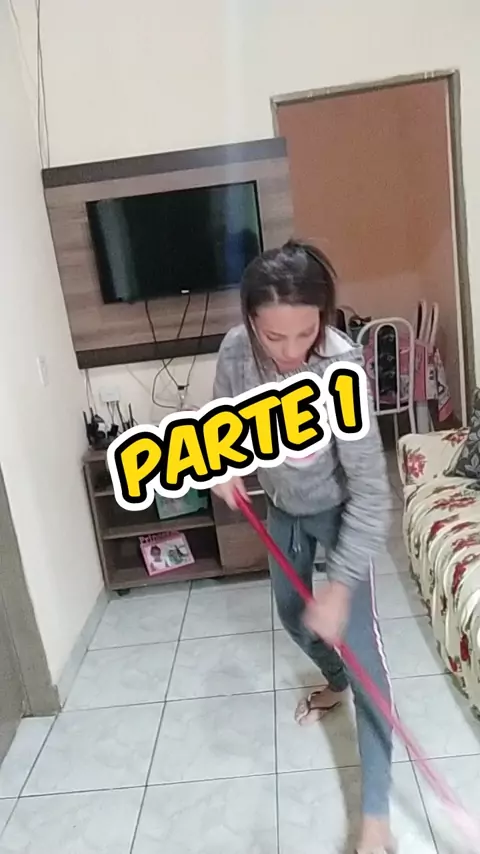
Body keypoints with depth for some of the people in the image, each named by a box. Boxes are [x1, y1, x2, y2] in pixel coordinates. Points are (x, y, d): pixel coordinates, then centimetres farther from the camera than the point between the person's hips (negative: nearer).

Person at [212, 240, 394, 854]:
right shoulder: (236, 349, -23)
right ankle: (335, 684, 55)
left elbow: (370, 491, -33)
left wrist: (339, 585, -33)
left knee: (359, 642, -7)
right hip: (283, 507, 5)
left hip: (338, 510, -5)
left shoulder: (341, 367, -37)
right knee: (292, 613, 22)